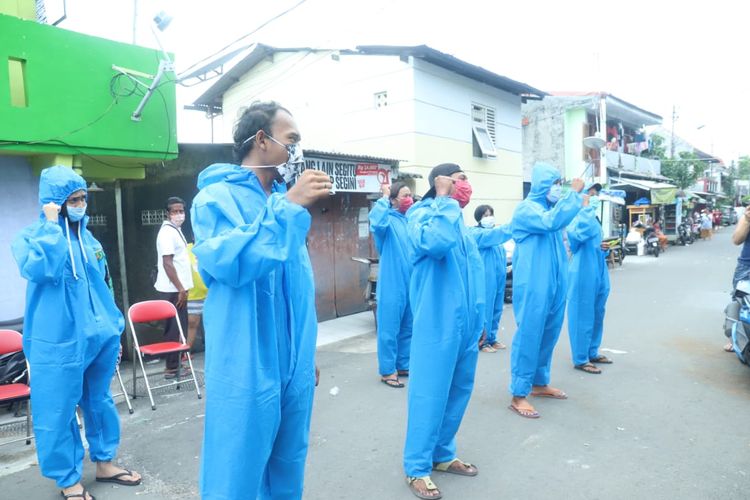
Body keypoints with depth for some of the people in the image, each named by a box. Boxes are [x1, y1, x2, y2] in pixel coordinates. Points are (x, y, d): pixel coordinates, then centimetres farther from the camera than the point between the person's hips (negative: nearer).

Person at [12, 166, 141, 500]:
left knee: (99, 403, 17)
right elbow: (38, 269, -28)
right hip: (59, 342, -5)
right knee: (58, 413, 5)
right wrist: (52, 225, -20)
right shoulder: (31, 236, -5)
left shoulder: (88, 238, 11)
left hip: (100, 337, 5)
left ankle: (104, 463, 33)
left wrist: (115, 330, 17)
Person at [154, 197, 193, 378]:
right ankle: (172, 368, 5)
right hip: (173, 290, -9)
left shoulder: (176, 230, 16)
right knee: (174, 329, -3)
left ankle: (176, 364, 23)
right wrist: (180, 288, -20)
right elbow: (167, 263, -20)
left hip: (178, 288, 9)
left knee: (179, 329, 14)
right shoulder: (167, 232, -14)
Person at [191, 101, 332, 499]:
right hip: (247, 366, -6)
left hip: (293, 363, 7)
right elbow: (226, 262, -28)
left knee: (288, 467, 20)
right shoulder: (217, 196, -9)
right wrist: (289, 207, -25)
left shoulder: (283, 198, 12)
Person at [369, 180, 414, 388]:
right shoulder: (388, 219, -8)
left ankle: (402, 366, 30)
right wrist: (384, 197, -21)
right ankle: (387, 371, 12)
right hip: (392, 284, -7)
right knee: (389, 328, 1)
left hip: (411, 283, 7)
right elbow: (376, 223, -32)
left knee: (408, 328, 16)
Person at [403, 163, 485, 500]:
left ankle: (442, 454, 32)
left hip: (464, 322, 9)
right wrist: (445, 200, -20)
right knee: (430, 393, 0)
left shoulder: (458, 220, 17)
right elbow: (435, 243, -34)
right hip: (438, 323, -8)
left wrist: (478, 319, 21)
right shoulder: (422, 214, -9)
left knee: (458, 390, 16)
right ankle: (417, 468, 15)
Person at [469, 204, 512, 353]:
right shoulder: (475, 233, -6)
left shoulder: (495, 233, 21)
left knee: (496, 309, 11)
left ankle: (491, 338, 22)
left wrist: (506, 267, 8)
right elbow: (493, 235, -25)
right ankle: (481, 341, 5)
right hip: (485, 278, -8)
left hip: (498, 278, 8)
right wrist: (513, 225, -34)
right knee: (484, 308, -5)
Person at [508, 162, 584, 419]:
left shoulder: (549, 207, 16)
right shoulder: (526, 209, -11)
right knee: (529, 334, -7)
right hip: (533, 284, -9)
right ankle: (518, 395, 0)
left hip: (553, 282, 9)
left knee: (549, 333, 15)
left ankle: (539, 383, 30)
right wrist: (573, 193, -24)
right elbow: (551, 222, -29)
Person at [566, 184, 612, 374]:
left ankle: (592, 352, 32)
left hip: (598, 272, 9)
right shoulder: (577, 216, -14)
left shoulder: (594, 218, 14)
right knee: (583, 316, -1)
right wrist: (586, 208, -28)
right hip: (584, 273, -9)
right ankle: (580, 359, 9)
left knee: (597, 315, 18)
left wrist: (604, 248, 3)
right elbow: (577, 235, -38)